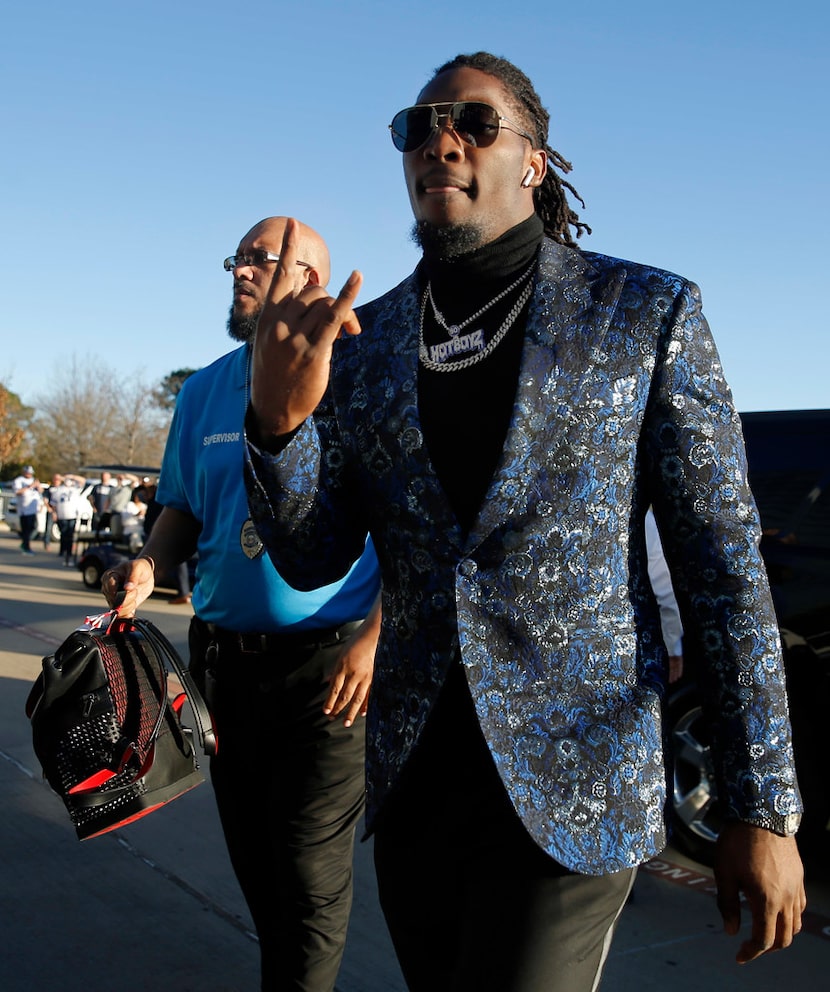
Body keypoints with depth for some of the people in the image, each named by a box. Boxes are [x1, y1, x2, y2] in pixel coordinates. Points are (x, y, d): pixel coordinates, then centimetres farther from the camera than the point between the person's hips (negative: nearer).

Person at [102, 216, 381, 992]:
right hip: (223, 657, 6)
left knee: (309, 872, 0)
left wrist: (375, 639, -16)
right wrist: (149, 565, -3)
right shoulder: (204, 392, 10)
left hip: (326, 660, -5)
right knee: (252, 855, 16)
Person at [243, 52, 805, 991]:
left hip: (576, 779, -4)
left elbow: (722, 562, -5)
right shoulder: (361, 341, 5)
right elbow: (312, 558, 2)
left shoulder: (647, 313, -5)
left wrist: (763, 808, -6)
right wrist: (276, 417, -18)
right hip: (413, 769, 5)